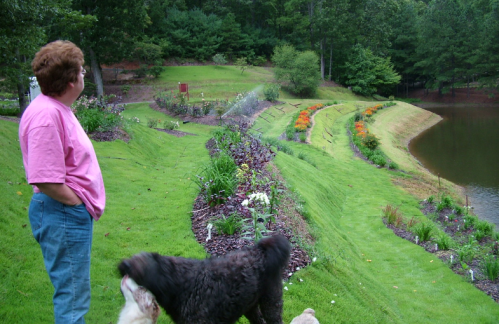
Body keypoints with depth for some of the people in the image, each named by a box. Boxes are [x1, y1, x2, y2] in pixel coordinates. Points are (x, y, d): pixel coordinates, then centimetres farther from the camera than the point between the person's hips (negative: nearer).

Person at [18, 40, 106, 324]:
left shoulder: (58, 108, 10)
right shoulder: (46, 115, -22)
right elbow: (45, 180, -26)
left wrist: (86, 204, 12)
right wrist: (80, 203, -15)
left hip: (74, 213, 10)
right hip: (63, 216, -10)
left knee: (72, 292, 24)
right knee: (73, 297, 0)